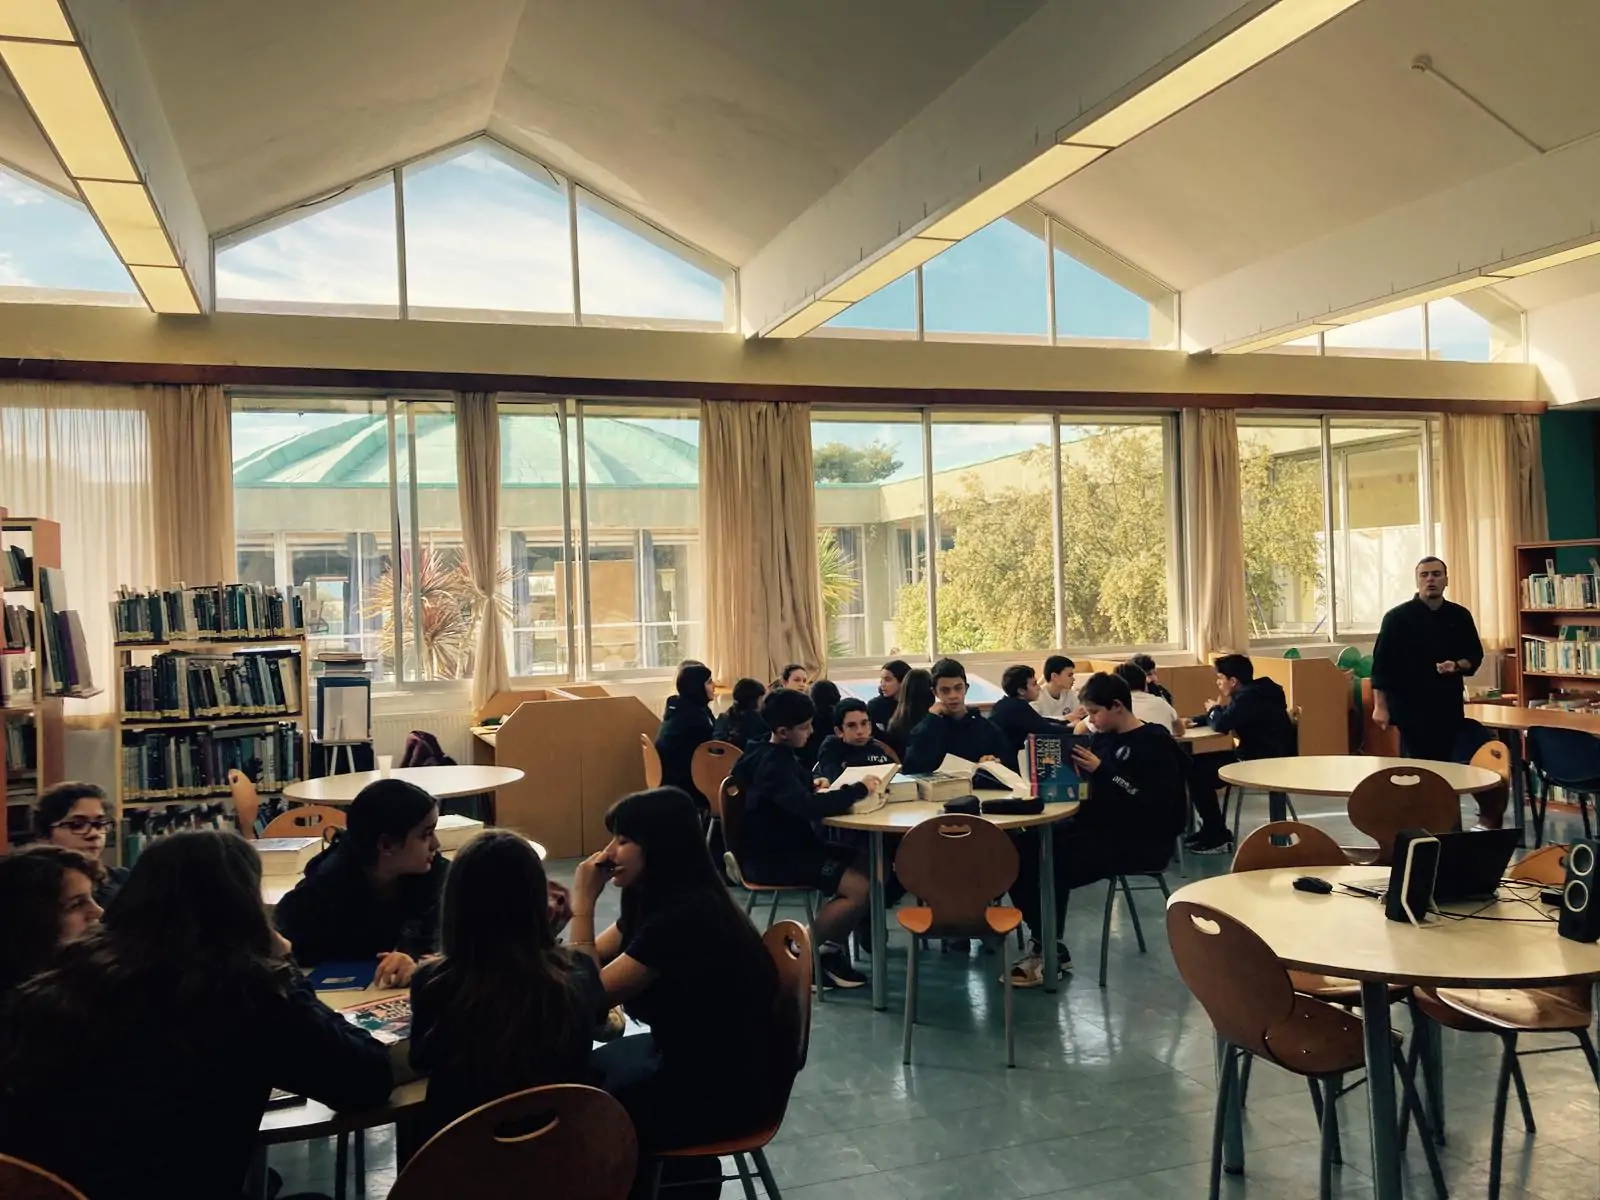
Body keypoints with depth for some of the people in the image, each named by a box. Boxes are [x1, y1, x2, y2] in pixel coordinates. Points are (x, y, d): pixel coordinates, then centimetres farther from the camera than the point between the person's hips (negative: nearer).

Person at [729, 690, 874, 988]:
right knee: (859, 888, -19)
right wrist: (858, 790, -24)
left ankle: (830, 947, 10)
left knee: (866, 866, 6)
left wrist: (812, 784, 6)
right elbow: (807, 807, -35)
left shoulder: (777, 754, 9)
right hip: (769, 857, -11)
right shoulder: (771, 763, -22)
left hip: (788, 844, 11)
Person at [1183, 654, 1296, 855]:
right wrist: (1195, 720, 8)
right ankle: (1211, 830, 15)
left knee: (1198, 772, -12)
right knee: (1199, 763, 12)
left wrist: (1214, 709, -1)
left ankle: (1218, 838, -6)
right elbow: (1227, 718, 23)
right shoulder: (1252, 692, 13)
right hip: (1263, 756, 11)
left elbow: (1221, 725, -24)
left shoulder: (1248, 697, -20)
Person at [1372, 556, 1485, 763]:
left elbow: (1475, 655, 16)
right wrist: (1380, 707, -10)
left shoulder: (1460, 616, 8)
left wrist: (1457, 666, -9)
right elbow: (1381, 663, -5)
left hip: (1449, 706, 4)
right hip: (1411, 707, -4)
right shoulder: (1397, 617, -4)